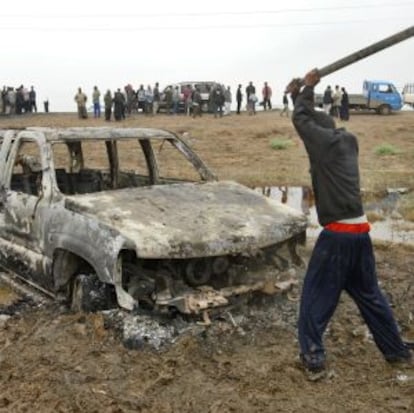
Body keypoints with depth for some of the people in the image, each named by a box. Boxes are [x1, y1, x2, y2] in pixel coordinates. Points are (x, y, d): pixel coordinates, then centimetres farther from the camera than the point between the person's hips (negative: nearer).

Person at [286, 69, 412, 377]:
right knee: (369, 294, 19)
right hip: (360, 231, 8)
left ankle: (314, 358, 6)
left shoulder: (326, 143, -9)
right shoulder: (348, 141, 11)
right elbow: (316, 122, 26)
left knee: (316, 297, 4)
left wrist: (308, 87, 17)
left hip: (337, 234, -7)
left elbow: (301, 119, 4)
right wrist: (298, 95, 28)